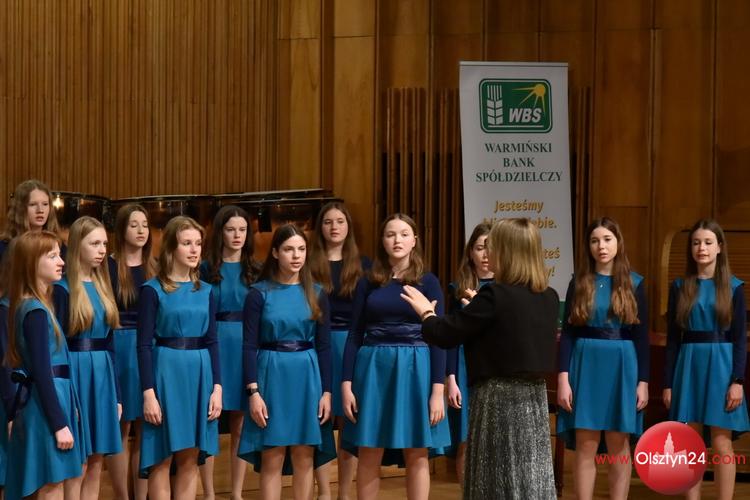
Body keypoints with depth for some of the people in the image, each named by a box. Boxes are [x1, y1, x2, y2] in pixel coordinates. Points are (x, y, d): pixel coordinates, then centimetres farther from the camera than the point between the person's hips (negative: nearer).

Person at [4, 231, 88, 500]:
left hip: (56, 397, 10)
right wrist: (59, 424, -19)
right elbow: (41, 372, -18)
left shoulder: (35, 306, 13)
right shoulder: (35, 311, -15)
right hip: (47, 406, -10)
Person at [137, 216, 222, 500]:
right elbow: (144, 345, -7)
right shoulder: (153, 290, -4)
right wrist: (148, 393, -14)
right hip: (167, 372, -4)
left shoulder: (205, 291, 10)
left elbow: (212, 342, 11)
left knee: (190, 459, 8)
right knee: (161, 460, 1)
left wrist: (217, 387, 2)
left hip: (200, 373, 5)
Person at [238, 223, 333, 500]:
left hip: (307, 377, 3)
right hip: (272, 375, -3)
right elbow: (249, 346, -4)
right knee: (272, 459, -1)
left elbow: (324, 346, 8)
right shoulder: (259, 293, -3)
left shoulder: (316, 294, 6)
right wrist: (253, 392, -12)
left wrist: (327, 391, 1)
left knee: (304, 458, 6)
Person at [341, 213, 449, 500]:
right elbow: (354, 336, 7)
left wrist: (438, 390, -7)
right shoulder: (368, 284, 8)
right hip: (373, 369, 1)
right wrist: (346, 384, -2)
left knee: (416, 456, 3)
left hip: (415, 369, -1)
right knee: (368, 455, 3)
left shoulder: (428, 282, 4)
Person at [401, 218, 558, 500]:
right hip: (534, 393, 6)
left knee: (500, 476, 1)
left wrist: (426, 313, 8)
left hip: (499, 396, -6)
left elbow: (446, 335, -11)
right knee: (533, 474, 9)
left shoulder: (494, 295, -16)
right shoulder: (549, 298, 4)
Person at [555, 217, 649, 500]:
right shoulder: (579, 282, 4)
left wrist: (643, 381, -1)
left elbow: (641, 336, 4)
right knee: (585, 447, 0)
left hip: (622, 366, 0)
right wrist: (563, 378, -7)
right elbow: (567, 333, 1)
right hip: (585, 365, 0)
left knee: (618, 447, 3)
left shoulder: (634, 283, 3)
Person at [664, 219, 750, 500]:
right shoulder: (680, 287, 6)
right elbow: (672, 337, 7)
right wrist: (668, 383, 2)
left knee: (721, 445, -3)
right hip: (688, 366, 2)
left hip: (720, 366, -2)